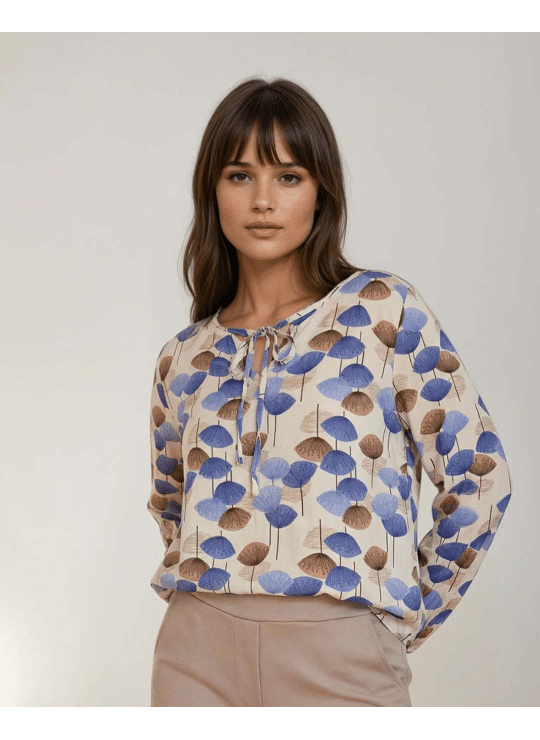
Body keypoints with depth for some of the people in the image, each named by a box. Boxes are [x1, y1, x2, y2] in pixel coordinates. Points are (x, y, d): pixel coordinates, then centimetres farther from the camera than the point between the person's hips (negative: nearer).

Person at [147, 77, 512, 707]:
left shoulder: (382, 311, -3)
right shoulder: (185, 359, 8)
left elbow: (477, 477, -2)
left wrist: (407, 617, 3)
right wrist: (204, 595, 10)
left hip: (342, 659, -3)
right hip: (198, 656, 3)